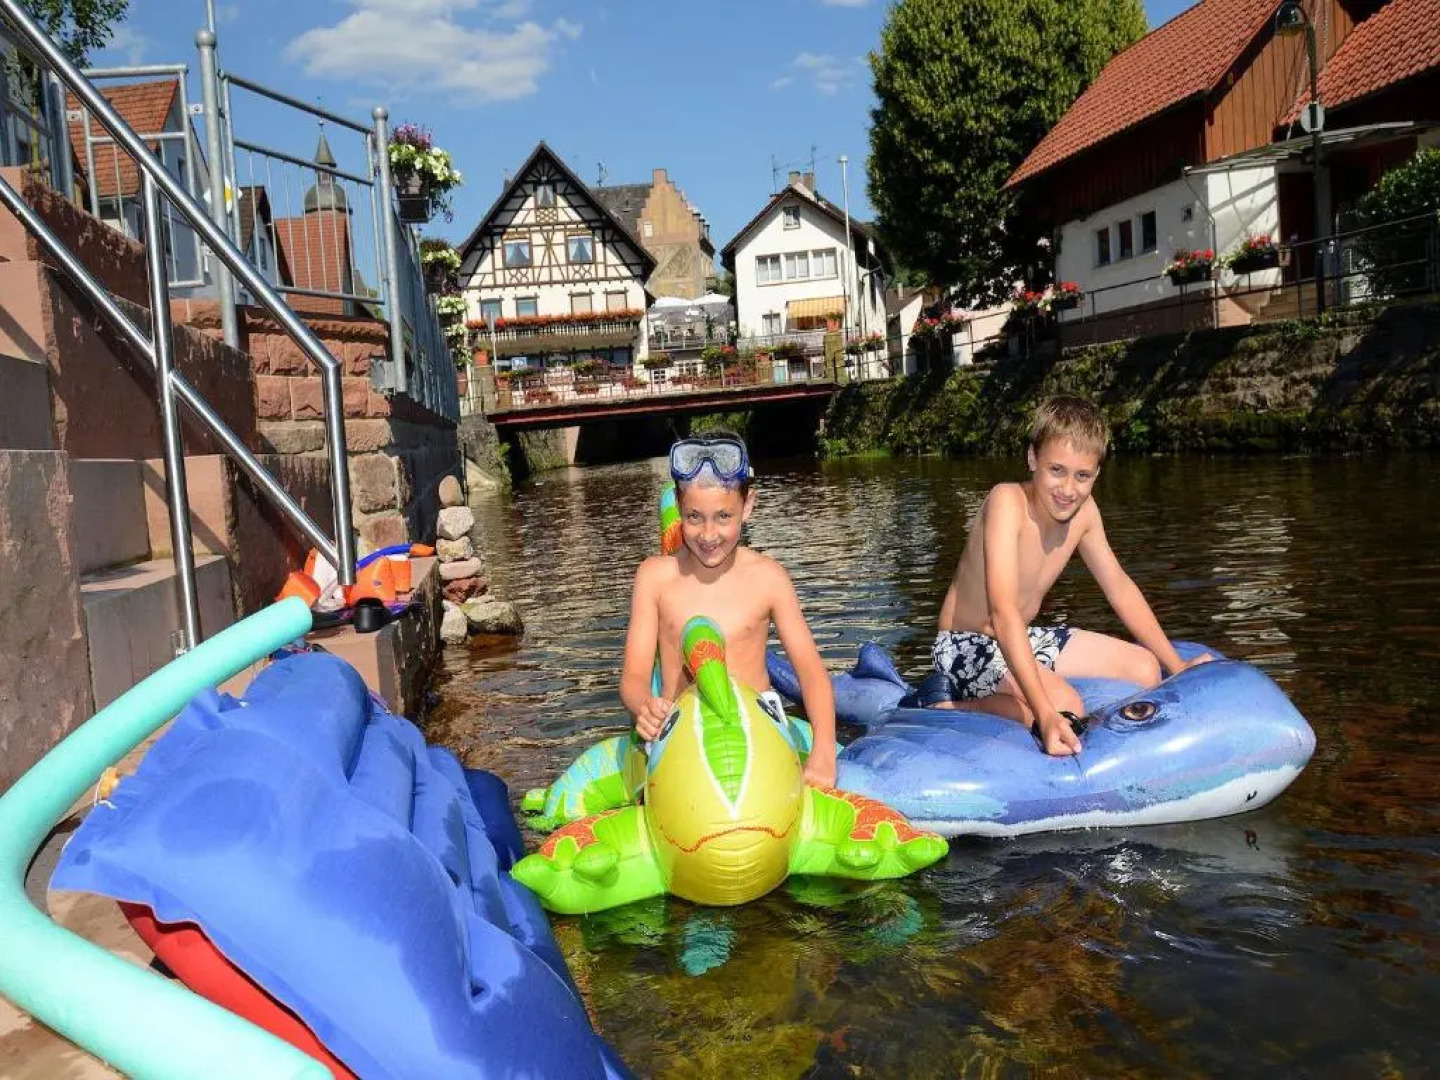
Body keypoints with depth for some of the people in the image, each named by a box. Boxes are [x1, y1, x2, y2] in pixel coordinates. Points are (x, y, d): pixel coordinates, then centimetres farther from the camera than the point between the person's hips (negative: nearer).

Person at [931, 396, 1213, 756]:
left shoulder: (1084, 511, -5)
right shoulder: (1007, 501, -27)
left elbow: (1119, 586, 9)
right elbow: (1003, 612, -37)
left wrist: (1177, 666, 6)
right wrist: (1046, 714, -46)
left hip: (1023, 640, 9)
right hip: (968, 646, -8)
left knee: (1145, 670, 4)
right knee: (1066, 706, -30)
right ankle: (952, 710, -10)